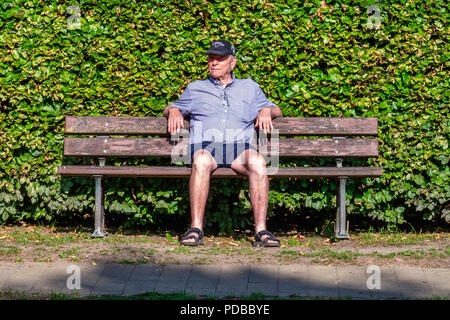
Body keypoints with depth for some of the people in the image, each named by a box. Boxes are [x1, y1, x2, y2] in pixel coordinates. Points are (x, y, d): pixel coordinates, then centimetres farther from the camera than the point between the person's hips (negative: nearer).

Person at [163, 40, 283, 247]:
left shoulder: (249, 87, 31)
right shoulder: (196, 88, 31)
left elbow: (277, 110, 32)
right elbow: (170, 109, 36)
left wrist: (267, 110, 8)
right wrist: (174, 111, 11)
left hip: (240, 146, 0)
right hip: (206, 145, 0)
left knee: (257, 162, -37)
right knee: (202, 161, -40)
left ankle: (261, 230, -40)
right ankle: (195, 229, -42)